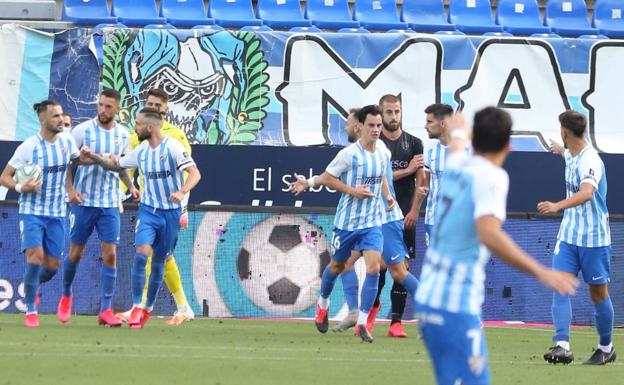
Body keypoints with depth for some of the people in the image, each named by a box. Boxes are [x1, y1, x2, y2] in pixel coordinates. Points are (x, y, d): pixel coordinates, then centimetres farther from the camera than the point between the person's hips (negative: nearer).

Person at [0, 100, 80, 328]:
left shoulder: (67, 141, -1)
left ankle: (32, 286, 38)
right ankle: (30, 311, -7)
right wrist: (20, 187, -26)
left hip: (57, 213, 4)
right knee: (35, 255, -20)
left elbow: (77, 160, 21)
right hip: (32, 212, -4)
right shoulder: (29, 147, -14)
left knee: (52, 264, 3)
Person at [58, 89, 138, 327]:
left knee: (110, 255, -6)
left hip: (110, 204, 2)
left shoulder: (123, 135, 5)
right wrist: (70, 189, -14)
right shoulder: (83, 130, -7)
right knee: (76, 252, 6)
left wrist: (131, 187, 5)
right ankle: (66, 295, 31)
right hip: (84, 201, -2)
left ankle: (105, 310, -3)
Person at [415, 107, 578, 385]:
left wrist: (458, 132, 61)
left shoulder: (456, 165, 11)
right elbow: (489, 235, -27)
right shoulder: (490, 176, -12)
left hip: (428, 298, 9)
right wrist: (541, 273, -31)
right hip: (456, 305, -9)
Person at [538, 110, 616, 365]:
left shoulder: (590, 161, -22)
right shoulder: (570, 155, 5)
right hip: (568, 235, 7)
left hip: (593, 238, -7)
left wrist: (557, 206, -55)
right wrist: (561, 149, 55)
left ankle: (606, 348, 23)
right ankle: (562, 346, -19)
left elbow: (587, 192, -40)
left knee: (598, 293, 6)